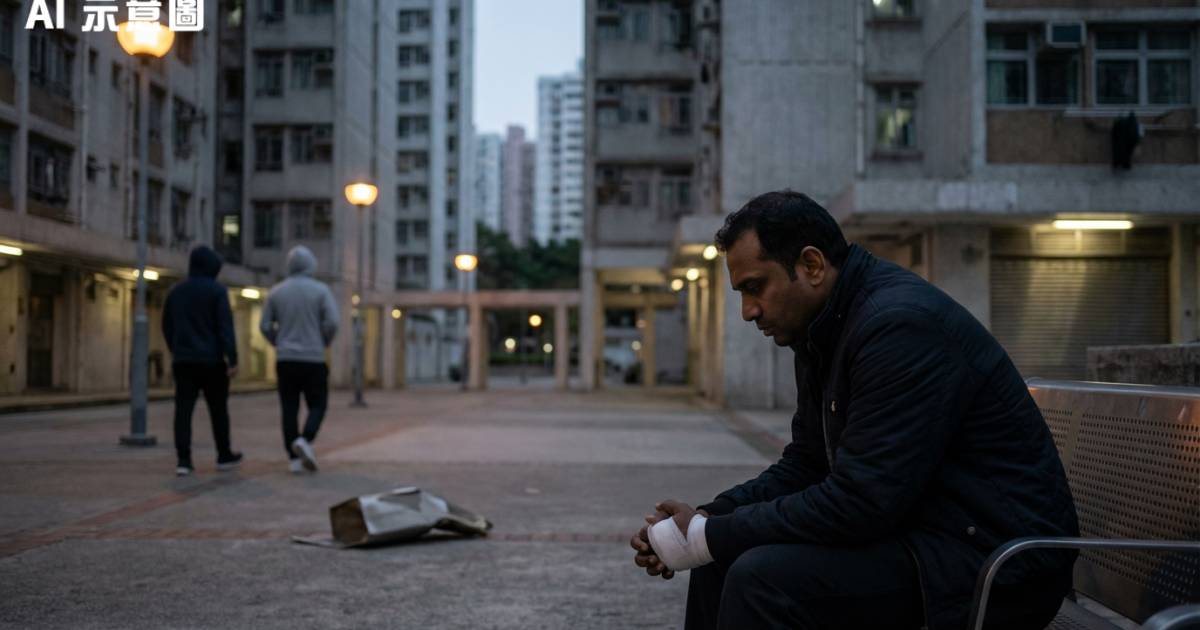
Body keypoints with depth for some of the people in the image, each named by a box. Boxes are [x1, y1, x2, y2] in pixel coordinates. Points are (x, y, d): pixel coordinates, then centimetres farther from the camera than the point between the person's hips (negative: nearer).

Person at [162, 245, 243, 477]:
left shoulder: (176, 291, 10)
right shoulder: (217, 290, -7)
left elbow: (167, 326, 16)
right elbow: (226, 326, -14)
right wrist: (232, 359, -15)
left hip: (183, 360, 4)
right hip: (211, 360, -4)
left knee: (183, 409, 0)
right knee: (218, 409, 10)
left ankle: (183, 460, -9)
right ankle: (224, 456, 21)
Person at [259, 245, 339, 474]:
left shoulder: (277, 291, 4)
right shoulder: (320, 290, -4)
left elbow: (265, 326, 4)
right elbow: (332, 322, -12)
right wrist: (324, 343, 6)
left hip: (285, 360, 3)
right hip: (313, 359, -2)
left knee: (289, 410, 7)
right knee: (317, 406, 8)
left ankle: (294, 458, 3)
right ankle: (305, 441, -18)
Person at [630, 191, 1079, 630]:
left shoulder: (901, 324, -22)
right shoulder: (824, 330, 8)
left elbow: (859, 503, -26)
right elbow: (804, 465, 12)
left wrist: (704, 537, -19)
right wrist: (707, 520, -4)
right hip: (914, 529, 10)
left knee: (763, 577, -25)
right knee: (723, 559, 8)